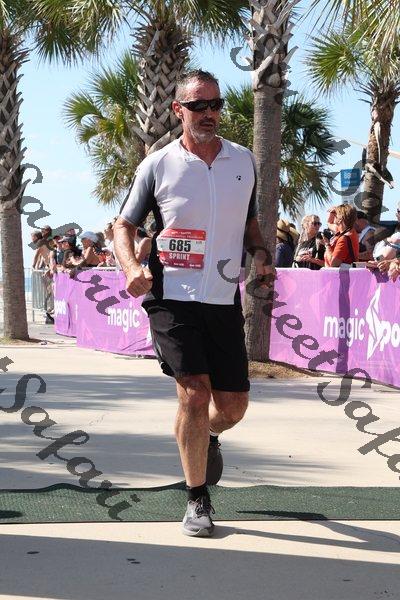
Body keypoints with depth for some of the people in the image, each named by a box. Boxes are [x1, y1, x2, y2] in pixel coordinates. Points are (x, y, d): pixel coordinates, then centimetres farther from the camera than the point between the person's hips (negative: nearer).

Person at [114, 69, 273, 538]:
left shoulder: (244, 161, 8)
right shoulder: (157, 166, -2)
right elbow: (124, 225, 6)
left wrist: (261, 256, 2)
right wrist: (132, 268, -13)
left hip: (225, 300, 4)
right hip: (173, 298, -3)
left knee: (233, 405, 6)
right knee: (194, 392, -15)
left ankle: (208, 436, 44)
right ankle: (197, 500, 1)